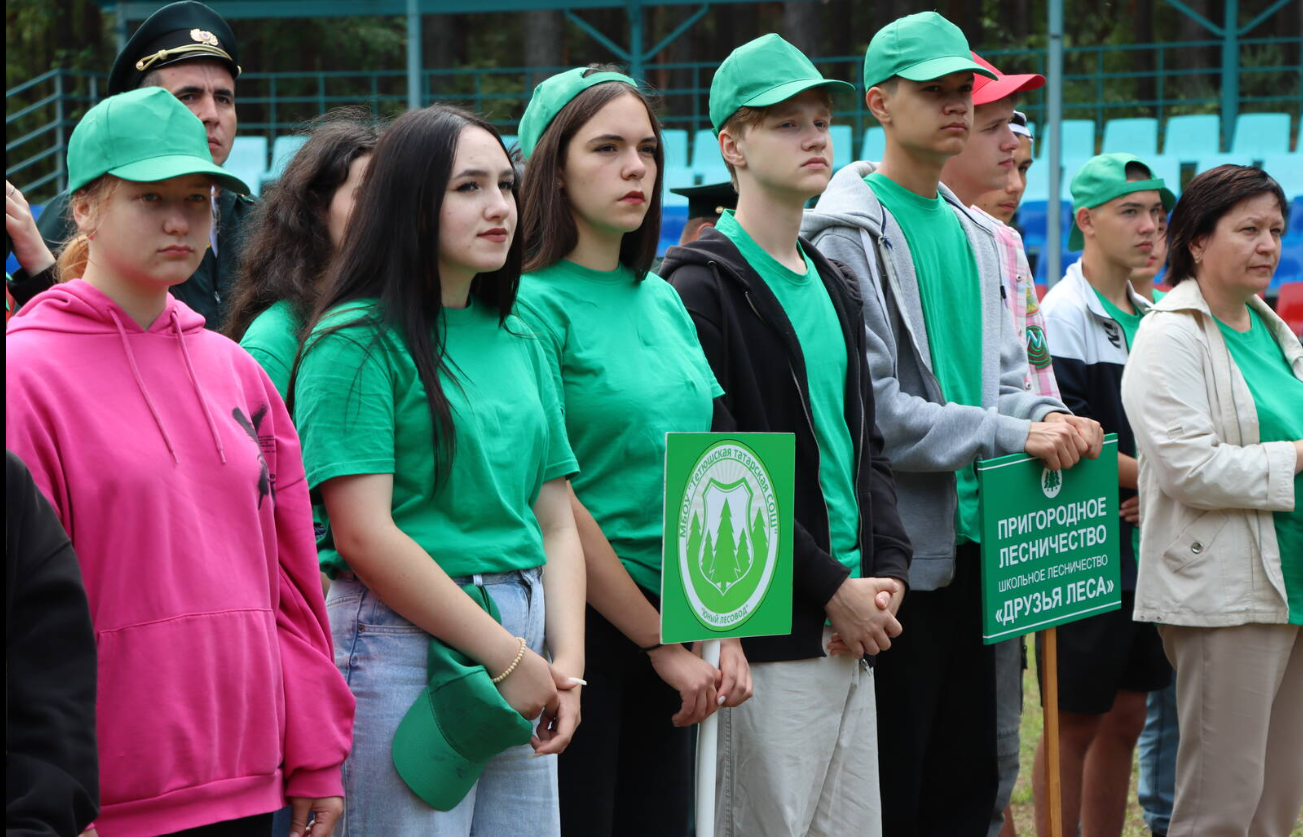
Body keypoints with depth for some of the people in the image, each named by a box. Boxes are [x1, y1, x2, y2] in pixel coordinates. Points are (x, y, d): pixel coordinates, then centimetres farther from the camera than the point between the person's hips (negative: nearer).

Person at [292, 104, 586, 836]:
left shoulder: (519, 343, 14)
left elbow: (557, 523, 13)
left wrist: (567, 663, -2)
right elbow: (364, 536, -14)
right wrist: (507, 656, -11)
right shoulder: (358, 340, -6)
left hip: (521, 647, 6)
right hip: (403, 644, -6)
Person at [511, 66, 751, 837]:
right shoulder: (534, 304, -10)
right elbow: (553, 502, -14)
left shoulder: (664, 302, 12)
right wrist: (661, 642, -10)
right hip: (579, 622, -7)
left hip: (670, 619, 7)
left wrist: (724, 633, 6)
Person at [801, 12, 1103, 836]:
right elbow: (871, 406, -17)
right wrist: (1010, 434, -18)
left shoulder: (976, 234, 16)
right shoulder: (848, 230, -10)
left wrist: (1052, 419, -3)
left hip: (973, 541, 8)